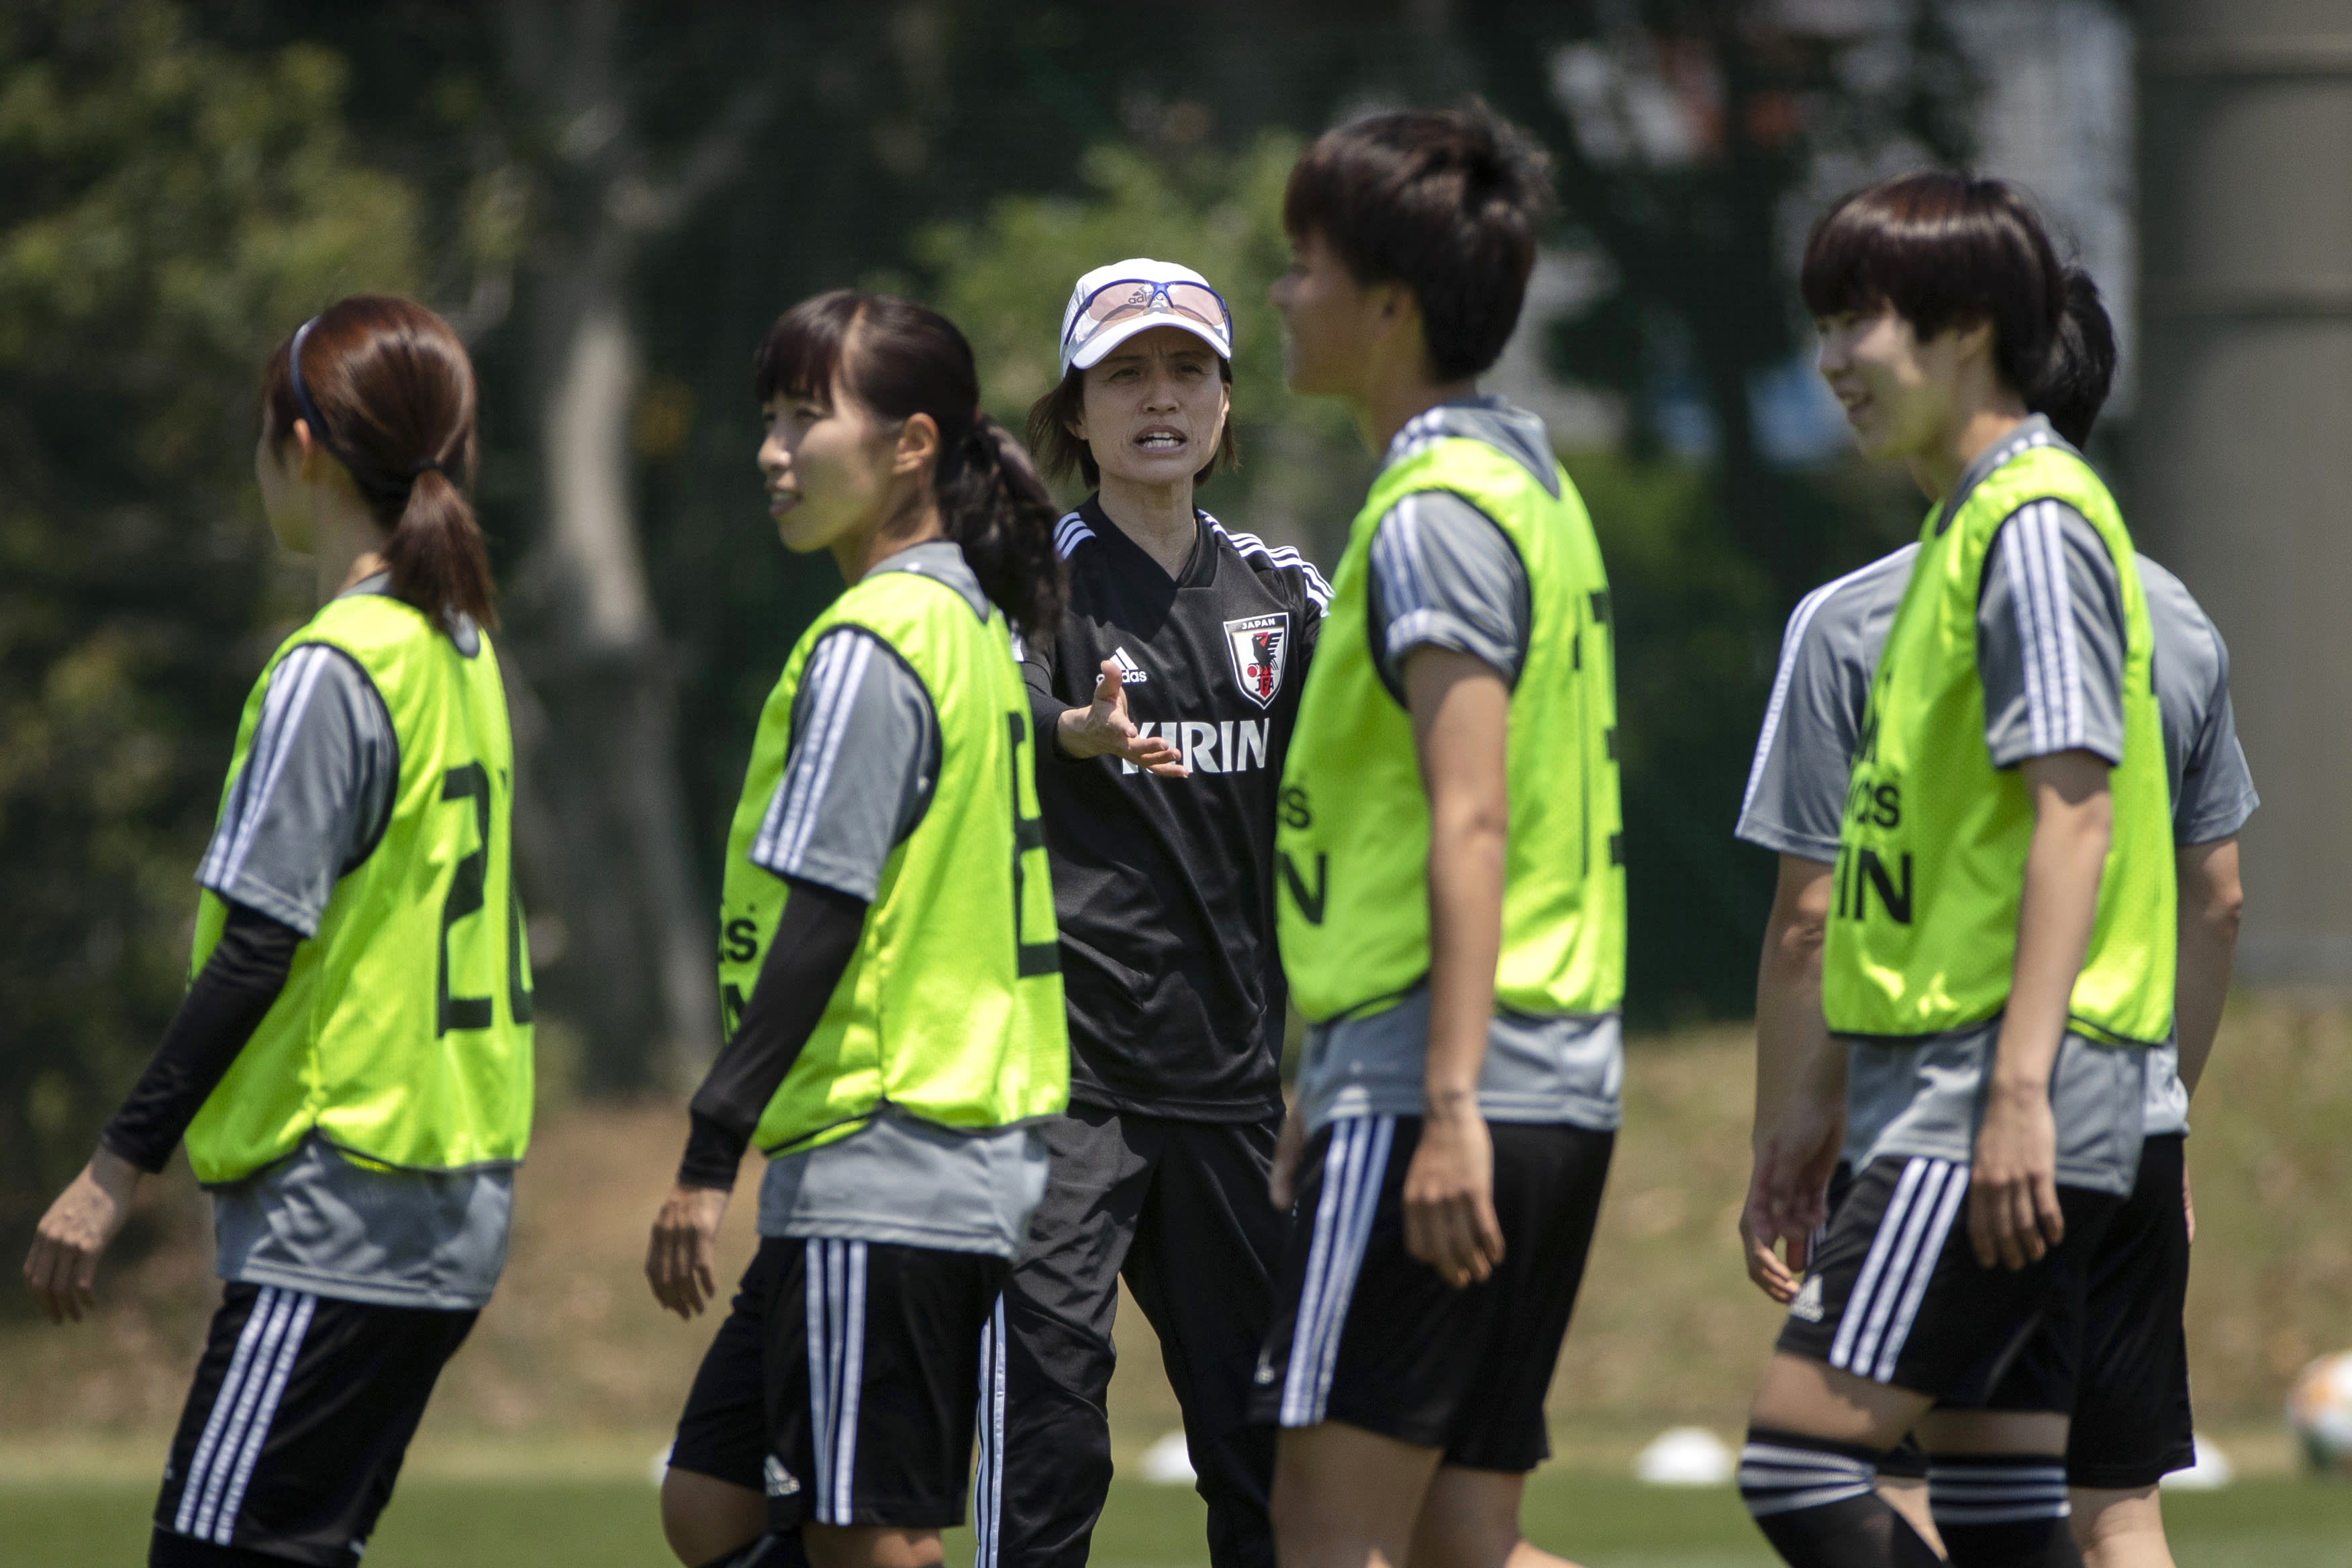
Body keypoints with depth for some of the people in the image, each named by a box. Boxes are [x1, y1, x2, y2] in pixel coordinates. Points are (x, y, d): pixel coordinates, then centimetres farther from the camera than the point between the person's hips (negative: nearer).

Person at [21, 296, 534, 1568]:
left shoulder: (330, 674, -14)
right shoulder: (460, 652, 13)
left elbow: (256, 957, -17)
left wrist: (116, 1172, -12)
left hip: (337, 1220, -9)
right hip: (456, 1203, 9)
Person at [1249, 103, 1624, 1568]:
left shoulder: (1437, 516, -11)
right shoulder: (1530, 489, 19)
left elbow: (1469, 829, -19)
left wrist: (1446, 1107, -25)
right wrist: (1332, 1092, 29)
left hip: (1458, 1086, -10)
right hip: (1563, 1089, 10)